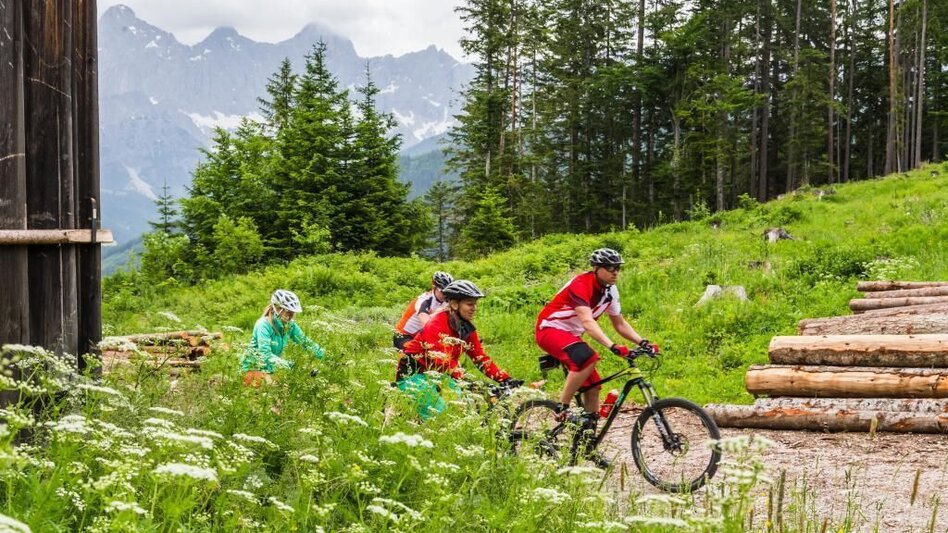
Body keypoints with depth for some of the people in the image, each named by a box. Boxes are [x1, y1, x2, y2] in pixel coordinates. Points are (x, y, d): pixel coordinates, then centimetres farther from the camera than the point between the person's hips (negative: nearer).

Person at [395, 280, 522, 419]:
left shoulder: (466, 329, -1)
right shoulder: (436, 324, -24)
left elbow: (481, 358, -2)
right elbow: (441, 360, -36)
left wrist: (506, 380, -14)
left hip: (435, 375, 7)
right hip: (413, 374, -7)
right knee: (439, 414, -23)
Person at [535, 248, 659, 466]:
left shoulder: (610, 290, 0)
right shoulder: (580, 285, -26)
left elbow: (620, 323, 7)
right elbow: (587, 321, -38)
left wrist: (642, 342, -8)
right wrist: (612, 346, -49)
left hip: (571, 335, 8)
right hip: (550, 329, -8)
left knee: (593, 386, 0)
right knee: (588, 358, -34)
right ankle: (562, 408, -21)